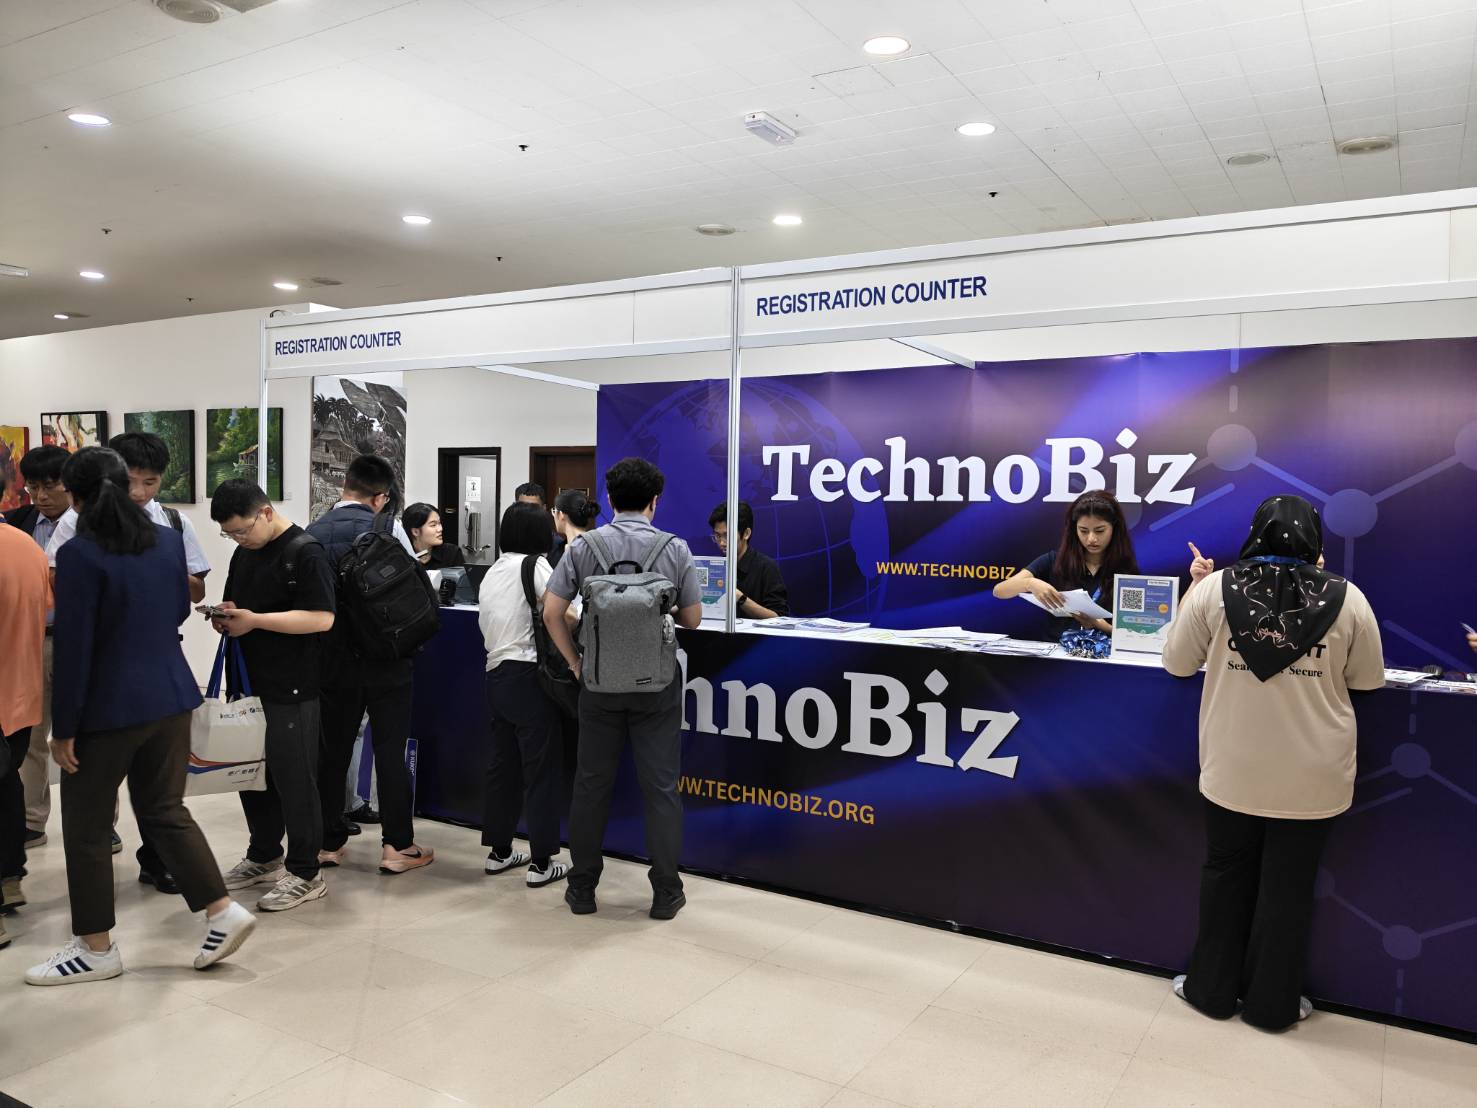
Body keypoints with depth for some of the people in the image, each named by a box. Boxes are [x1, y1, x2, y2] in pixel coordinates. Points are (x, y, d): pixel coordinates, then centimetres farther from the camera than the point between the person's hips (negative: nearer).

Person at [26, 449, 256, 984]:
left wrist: (63, 729, -10)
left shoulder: (80, 554, -16)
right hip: (170, 696, 6)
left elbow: (74, 648, -16)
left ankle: (97, 948, 21)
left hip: (107, 707, -6)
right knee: (165, 810, 16)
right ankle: (223, 911, 12)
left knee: (86, 826, 10)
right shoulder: (169, 540, 3)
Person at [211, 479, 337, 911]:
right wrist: (225, 617, 1)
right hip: (248, 681, 8)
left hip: (289, 689, -8)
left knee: (293, 778, 0)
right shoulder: (244, 553, 13)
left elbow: (321, 617, -21)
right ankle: (264, 857, 32)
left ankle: (305, 874, 11)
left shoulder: (304, 552, -14)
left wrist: (254, 620, -22)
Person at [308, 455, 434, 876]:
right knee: (390, 751, 4)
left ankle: (328, 843, 22)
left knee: (333, 751, 13)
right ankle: (397, 846, 8)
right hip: (385, 659, -3)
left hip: (334, 659, 3)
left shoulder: (312, 533, -1)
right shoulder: (388, 530, -11)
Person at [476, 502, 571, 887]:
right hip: (528, 675, -8)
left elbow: (485, 625, 15)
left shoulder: (492, 571, 15)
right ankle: (541, 862, 3)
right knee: (541, 768, -1)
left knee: (503, 764, 15)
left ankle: (498, 851, 24)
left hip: (496, 674, 8)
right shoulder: (536, 565, -9)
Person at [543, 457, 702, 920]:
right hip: (658, 684, -1)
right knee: (660, 787, 7)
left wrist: (575, 661, 6)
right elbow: (692, 619, 1)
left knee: (592, 784, 12)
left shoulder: (584, 546, -4)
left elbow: (551, 611, -5)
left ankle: (582, 888, 21)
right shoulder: (675, 549, -5)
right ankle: (665, 892, 14)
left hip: (600, 682, 1)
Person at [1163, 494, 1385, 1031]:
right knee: (1287, 888, 13)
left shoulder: (1215, 588, -9)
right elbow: (1368, 678, 5)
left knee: (1226, 877, 16)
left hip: (1232, 771, 0)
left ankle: (1212, 989, 28)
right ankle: (1271, 1003, 26)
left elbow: (1177, 663, 2)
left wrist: (1193, 588, 11)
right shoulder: (1346, 598, -8)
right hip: (1309, 776, 0)